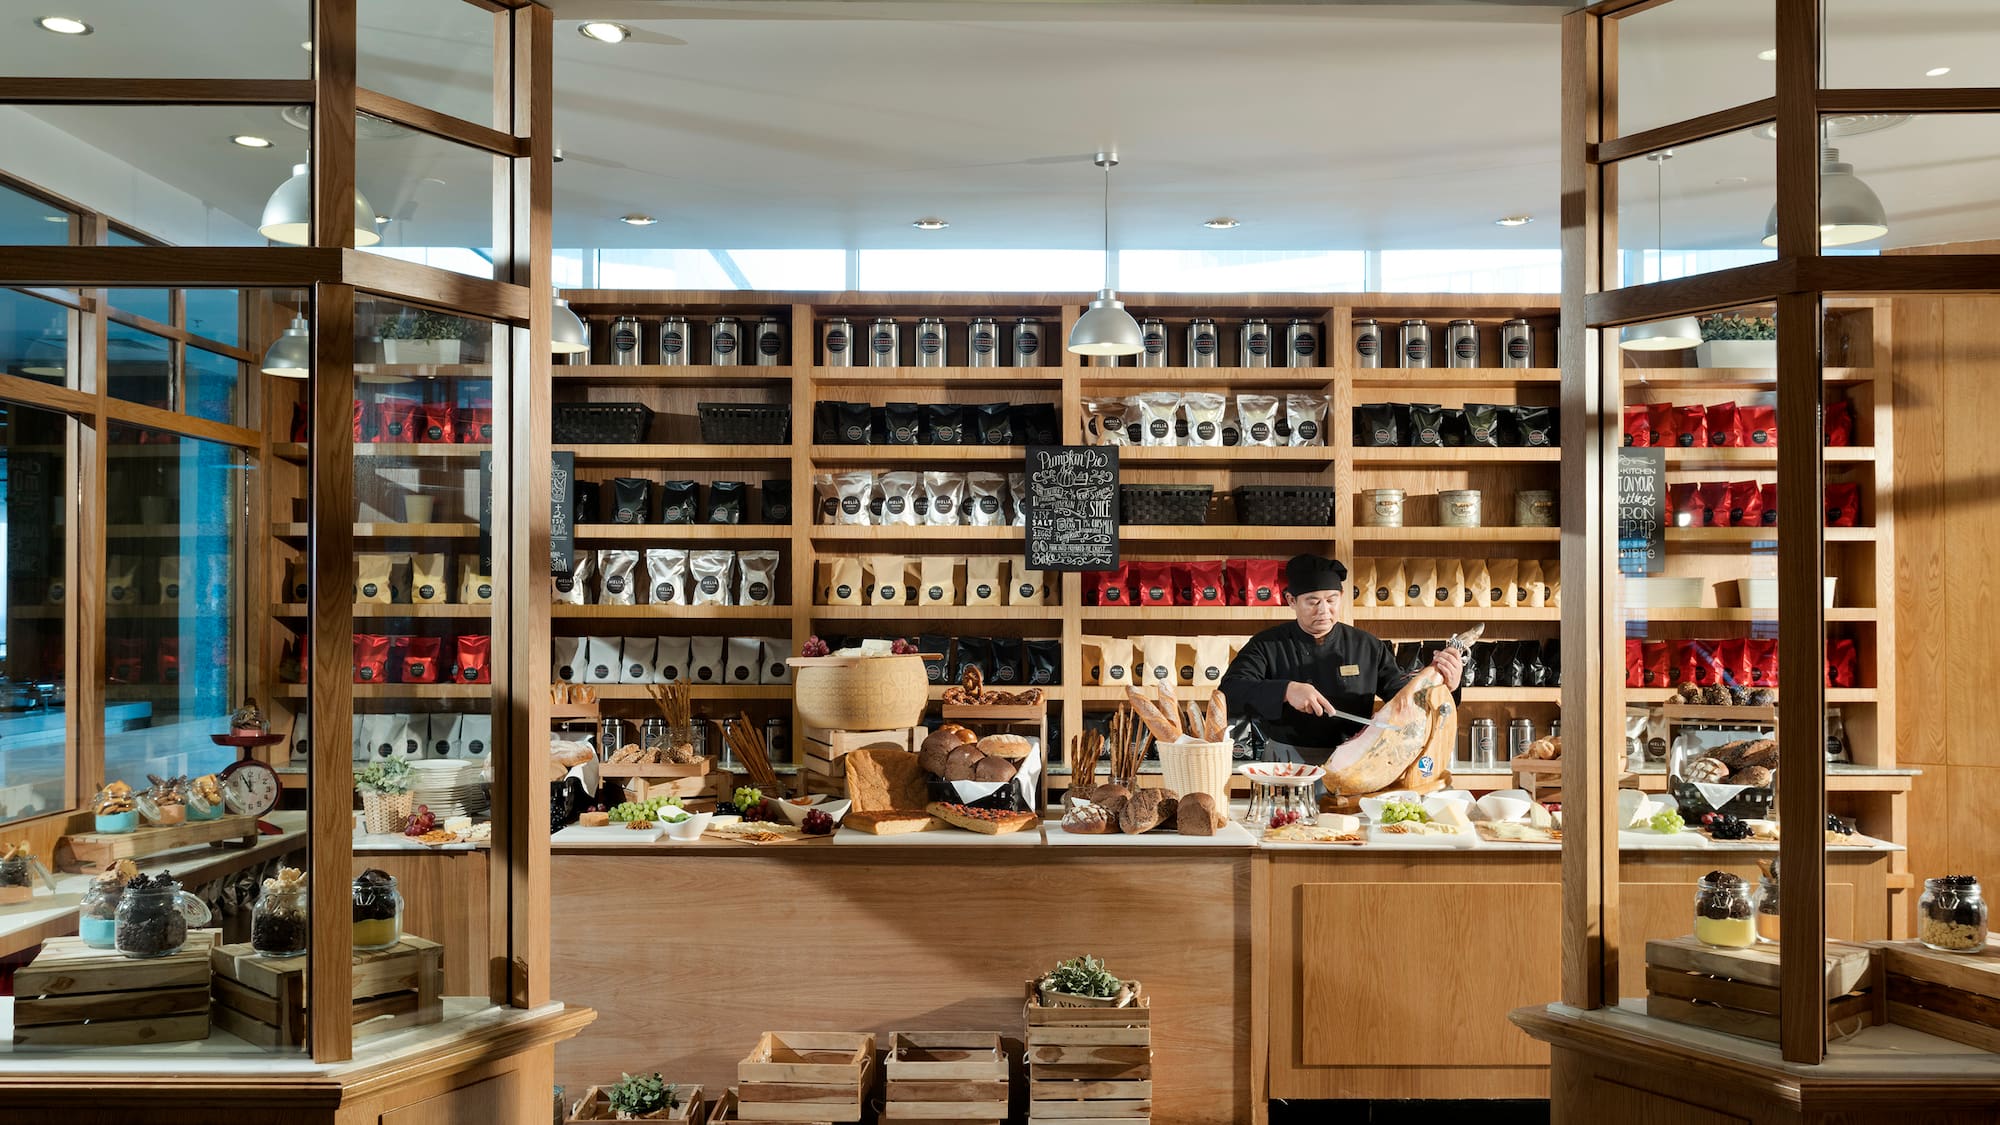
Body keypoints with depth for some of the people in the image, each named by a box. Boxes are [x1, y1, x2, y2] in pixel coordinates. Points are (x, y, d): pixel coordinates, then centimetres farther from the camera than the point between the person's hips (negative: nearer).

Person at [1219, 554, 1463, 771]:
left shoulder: (1367, 647, 10)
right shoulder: (1267, 645, 2)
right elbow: (1230, 693, -11)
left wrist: (1444, 684, -5)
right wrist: (1286, 691, -24)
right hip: (1286, 764, -1)